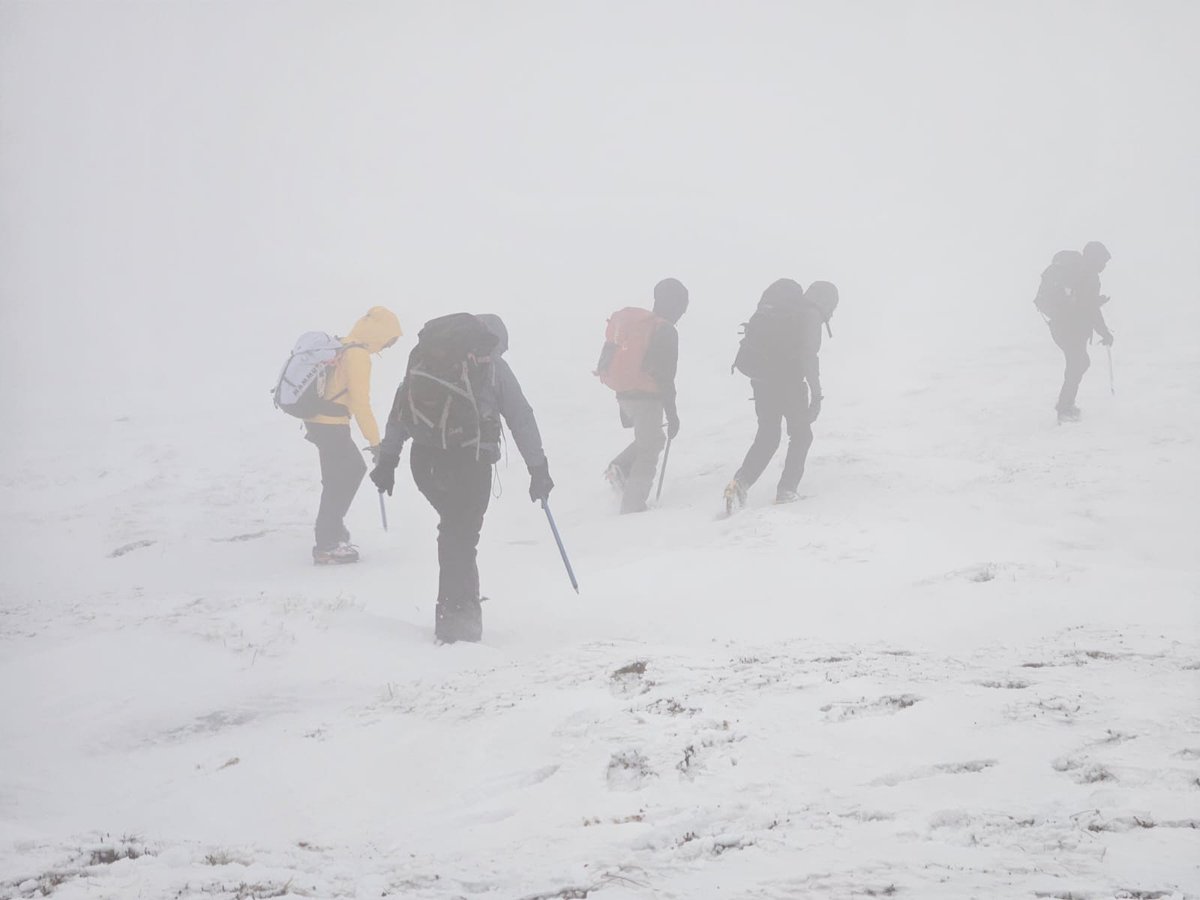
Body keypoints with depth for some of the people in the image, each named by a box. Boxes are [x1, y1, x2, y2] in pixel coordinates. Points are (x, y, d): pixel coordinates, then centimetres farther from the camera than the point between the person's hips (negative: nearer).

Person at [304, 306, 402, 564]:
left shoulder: (341, 346, 11)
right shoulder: (358, 356, -18)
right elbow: (360, 403, -20)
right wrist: (375, 441, -15)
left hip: (318, 420, 10)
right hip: (331, 426, -10)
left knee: (354, 469, 20)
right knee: (341, 480, -4)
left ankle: (330, 527, 29)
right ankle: (326, 547, -4)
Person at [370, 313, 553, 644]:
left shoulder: (423, 354, 16)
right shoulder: (491, 364, 5)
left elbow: (399, 410, 16)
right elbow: (521, 418, 4)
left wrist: (387, 458, 18)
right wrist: (538, 468, 7)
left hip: (425, 460, 4)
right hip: (469, 459, -4)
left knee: (455, 527, 22)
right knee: (462, 536, 5)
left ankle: (462, 605, 20)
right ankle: (456, 613, 2)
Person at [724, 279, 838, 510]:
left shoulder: (783, 308, 17)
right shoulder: (811, 315, -8)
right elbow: (808, 356, -19)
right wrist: (816, 394, -19)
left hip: (761, 377, 7)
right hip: (787, 380, -7)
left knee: (767, 435, 13)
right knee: (801, 435, 11)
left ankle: (741, 482, -7)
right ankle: (786, 490, 6)